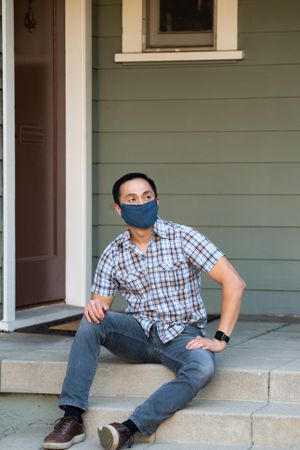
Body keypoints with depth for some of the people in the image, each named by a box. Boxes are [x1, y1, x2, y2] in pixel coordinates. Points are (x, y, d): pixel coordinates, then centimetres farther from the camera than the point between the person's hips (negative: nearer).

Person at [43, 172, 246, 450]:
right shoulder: (113, 255, 3)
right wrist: (94, 307, -21)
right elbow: (100, 304, 6)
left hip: (182, 336, -3)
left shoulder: (182, 238, -7)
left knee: (202, 368, -36)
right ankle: (72, 418, -28)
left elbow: (234, 283, -11)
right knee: (91, 321, -25)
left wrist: (221, 339, -16)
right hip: (139, 332, 3)